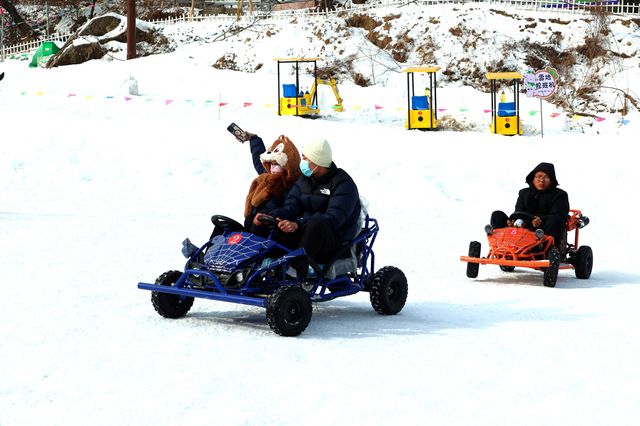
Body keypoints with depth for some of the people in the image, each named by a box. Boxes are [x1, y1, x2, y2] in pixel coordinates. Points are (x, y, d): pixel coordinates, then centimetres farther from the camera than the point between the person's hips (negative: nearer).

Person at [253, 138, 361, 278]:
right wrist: (270, 216, -21)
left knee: (317, 223, -39)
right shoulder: (304, 180, 12)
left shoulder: (343, 183, -10)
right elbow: (291, 207, 2)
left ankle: (298, 270, -39)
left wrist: (298, 225, -37)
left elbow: (334, 218, -24)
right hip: (302, 234, 6)